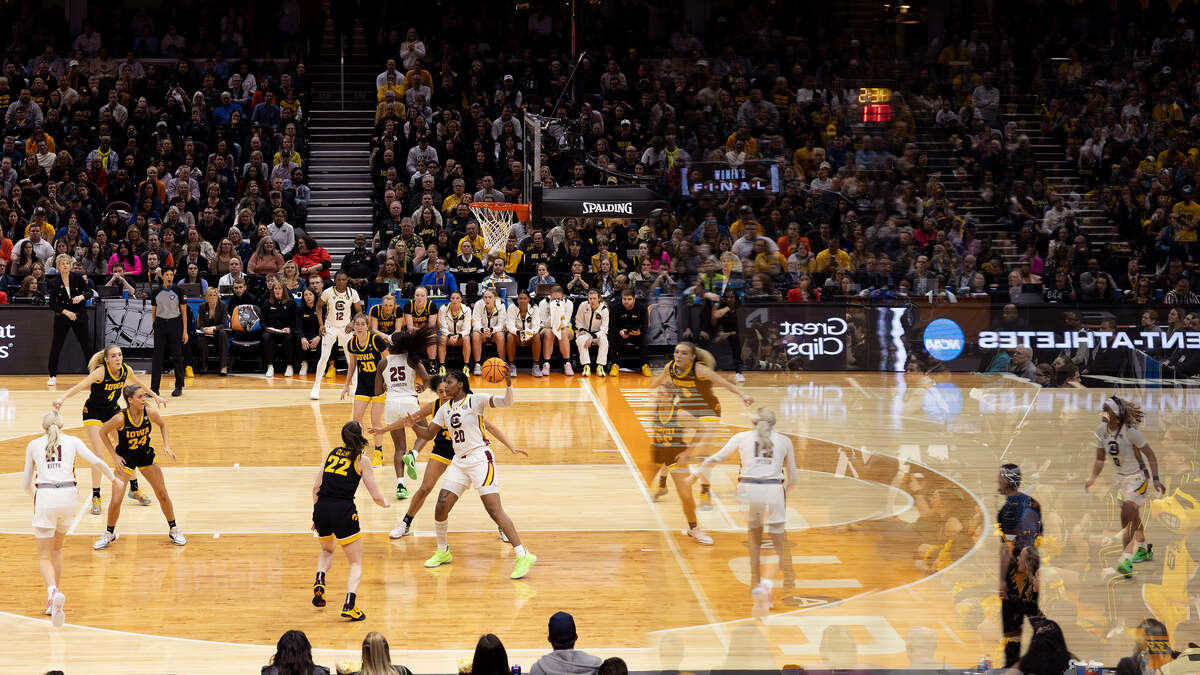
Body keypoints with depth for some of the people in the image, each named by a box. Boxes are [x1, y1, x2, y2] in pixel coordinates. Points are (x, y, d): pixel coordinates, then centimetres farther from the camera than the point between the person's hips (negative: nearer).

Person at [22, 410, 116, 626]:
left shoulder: (33, 445, 15)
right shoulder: (72, 441, 14)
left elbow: (26, 484, 19)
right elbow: (97, 462, 0)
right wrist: (114, 478, 16)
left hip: (45, 495, -2)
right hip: (68, 494, 2)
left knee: (44, 556, 2)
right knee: (56, 547, 25)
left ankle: (53, 591, -29)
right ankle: (53, 600, 23)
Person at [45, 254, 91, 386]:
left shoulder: (77, 277, -5)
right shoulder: (54, 283, -7)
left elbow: (89, 292, -1)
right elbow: (52, 304, -8)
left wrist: (82, 296, -22)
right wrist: (66, 312, -21)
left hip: (80, 316, 0)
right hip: (62, 318, 0)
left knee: (87, 345, 0)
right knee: (56, 346, 1)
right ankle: (53, 376, 13)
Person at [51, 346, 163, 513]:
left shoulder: (126, 370, -11)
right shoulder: (101, 371, -27)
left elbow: (138, 383, 11)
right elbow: (82, 385, -41)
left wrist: (155, 396, 22)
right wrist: (62, 398, -55)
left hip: (113, 410, 6)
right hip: (93, 412, -5)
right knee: (98, 454, -14)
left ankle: (134, 489, 25)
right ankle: (95, 497, -5)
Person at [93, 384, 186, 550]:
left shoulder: (151, 413, -20)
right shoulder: (120, 418, -29)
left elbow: (162, 425, 3)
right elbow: (102, 432, -11)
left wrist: (166, 445, -8)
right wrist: (114, 456, -13)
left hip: (146, 455, 3)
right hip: (125, 458, -3)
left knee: (163, 495, 6)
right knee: (116, 501, -8)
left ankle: (173, 529, 25)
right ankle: (109, 533, 17)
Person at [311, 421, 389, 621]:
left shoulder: (331, 453, 15)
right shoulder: (362, 460, 4)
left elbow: (316, 488, 14)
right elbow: (376, 496, 2)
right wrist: (385, 504, 24)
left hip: (321, 508, 4)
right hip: (344, 511, -4)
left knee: (326, 551, 33)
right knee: (356, 563, 7)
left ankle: (320, 579, 4)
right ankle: (349, 603, -15)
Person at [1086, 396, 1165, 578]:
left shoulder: (1130, 432, -26)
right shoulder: (1101, 430, -7)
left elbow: (1150, 455, -17)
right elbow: (1100, 459, 5)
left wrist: (1155, 479, -24)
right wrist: (1092, 478, -7)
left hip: (1138, 477, -7)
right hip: (1121, 477, 7)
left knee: (1127, 518, -20)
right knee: (1134, 517, 23)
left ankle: (1126, 561, -24)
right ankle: (1143, 550, 44)